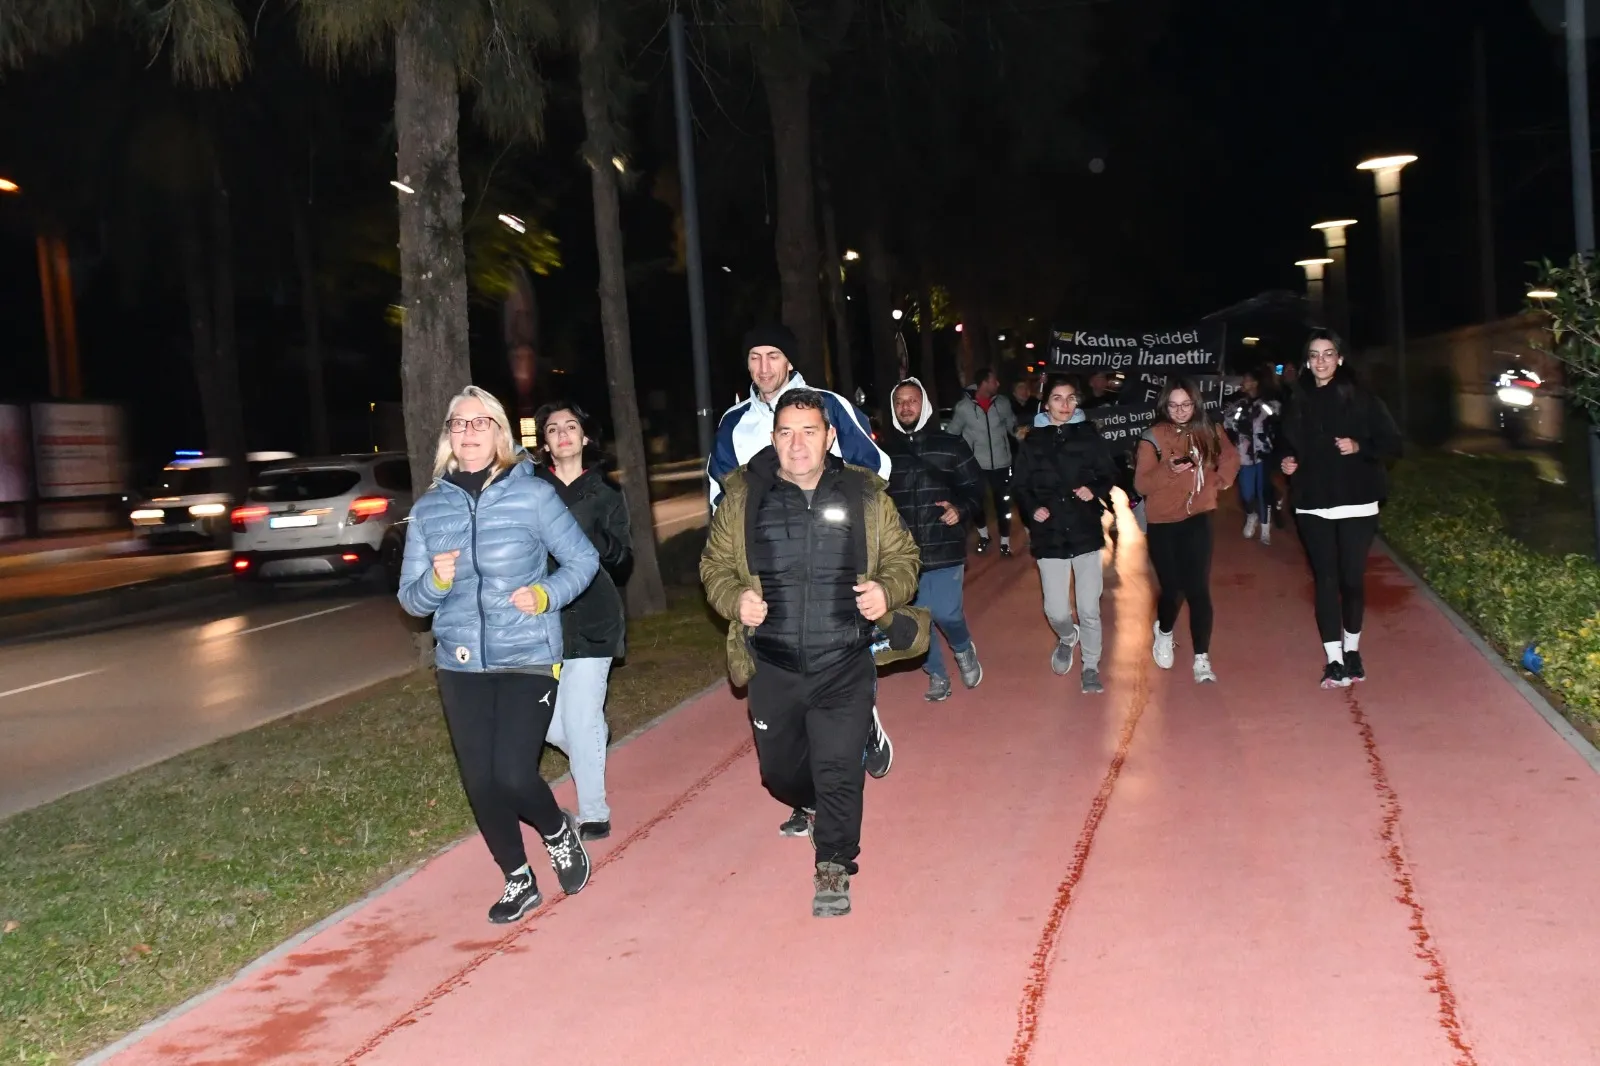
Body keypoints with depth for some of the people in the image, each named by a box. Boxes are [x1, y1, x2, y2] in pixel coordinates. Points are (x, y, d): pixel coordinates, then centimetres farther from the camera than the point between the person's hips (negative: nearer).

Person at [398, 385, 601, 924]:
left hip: (528, 658, -4)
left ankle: (559, 832, 22)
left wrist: (546, 594, -16)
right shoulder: (429, 509, 3)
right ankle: (518, 881, 30)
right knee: (480, 783, 7)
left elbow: (583, 560, 1)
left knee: (514, 775, -13)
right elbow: (411, 598, 5)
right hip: (460, 664, 4)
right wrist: (436, 582, -17)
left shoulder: (533, 495, -6)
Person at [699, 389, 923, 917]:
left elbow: (903, 557, 9)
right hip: (773, 666, 2)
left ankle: (833, 868, 15)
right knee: (779, 770, 16)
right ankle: (813, 807, 50)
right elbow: (715, 564, 7)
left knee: (839, 771, -4)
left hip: (844, 665, -2)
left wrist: (888, 591, -12)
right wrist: (733, 599, -13)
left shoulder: (865, 495, -1)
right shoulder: (743, 496, -1)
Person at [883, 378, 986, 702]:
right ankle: (936, 674, 28)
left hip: (944, 548, -3)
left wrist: (961, 510, -16)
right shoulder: (886, 450, 5)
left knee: (946, 613, -9)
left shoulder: (951, 445, 0)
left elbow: (975, 488, 2)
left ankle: (963, 649, 25)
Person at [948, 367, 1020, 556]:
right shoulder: (963, 406, -10)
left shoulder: (1003, 403, -3)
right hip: (975, 464, -1)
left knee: (1003, 504, 6)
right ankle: (983, 536, 37)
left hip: (1001, 463, 1)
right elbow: (951, 433, -2)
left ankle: (1005, 542, 20)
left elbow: (1013, 426, 4)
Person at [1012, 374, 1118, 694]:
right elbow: (1019, 485, 6)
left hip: (1086, 533, 0)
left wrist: (1096, 490, -14)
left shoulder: (1089, 435, 1)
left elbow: (1109, 475, 6)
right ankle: (1067, 637, 34)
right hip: (1049, 536, 0)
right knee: (1056, 611, -2)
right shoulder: (1033, 441, 1)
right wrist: (1032, 510, -11)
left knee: (1089, 609, 2)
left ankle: (1091, 666, 23)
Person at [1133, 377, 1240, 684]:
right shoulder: (1153, 437, -8)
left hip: (1197, 521, 1)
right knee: (1173, 589, 3)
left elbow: (1230, 457, 17)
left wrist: (1220, 481, 2)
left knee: (1198, 590, -7)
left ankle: (1201, 659, -1)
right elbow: (1141, 484, -14)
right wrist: (1168, 470, -29)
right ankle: (1163, 633, 35)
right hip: (1163, 524, -1)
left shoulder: (1209, 432, 0)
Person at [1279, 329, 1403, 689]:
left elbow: (1393, 444, -2)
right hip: (1313, 505, 2)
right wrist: (1287, 463, -2)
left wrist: (1359, 447, -18)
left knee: (1352, 578, 4)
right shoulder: (1297, 402, 6)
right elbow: (1289, 446, 19)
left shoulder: (1362, 399, -3)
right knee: (1325, 580, 0)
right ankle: (1334, 660, 3)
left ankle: (1352, 650, 24)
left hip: (1356, 504, -2)